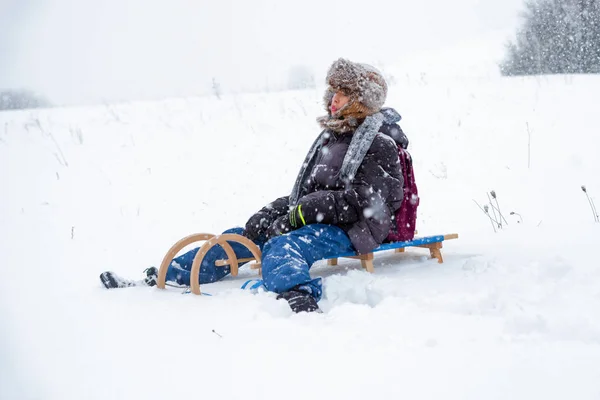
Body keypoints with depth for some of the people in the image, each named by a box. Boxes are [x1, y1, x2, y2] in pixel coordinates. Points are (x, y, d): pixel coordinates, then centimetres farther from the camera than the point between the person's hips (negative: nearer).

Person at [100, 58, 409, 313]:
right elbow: (307, 191, 22)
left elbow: (362, 202, -20)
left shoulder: (379, 144, -9)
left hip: (349, 231, -10)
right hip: (315, 222, 10)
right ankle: (158, 280, 9)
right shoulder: (331, 136, 21)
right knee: (240, 238, 7)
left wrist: (300, 213, -20)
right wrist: (274, 210, 4)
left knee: (282, 246, -37)